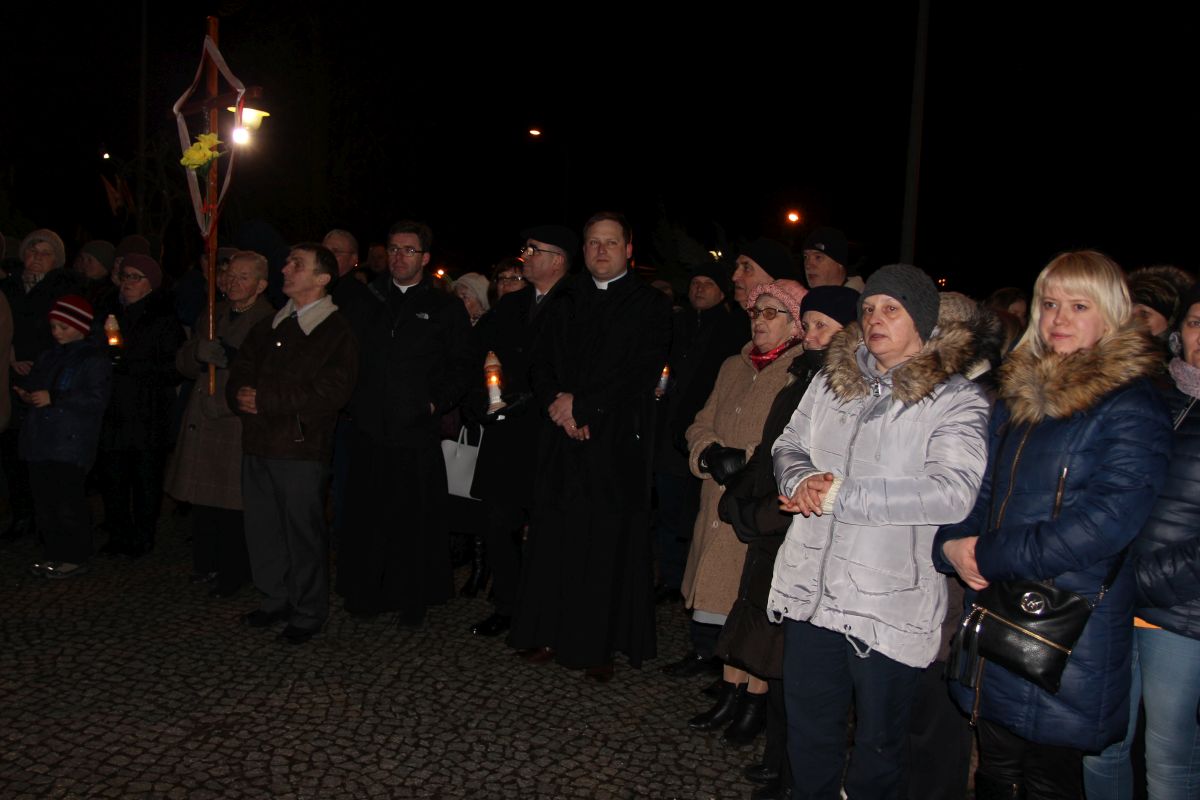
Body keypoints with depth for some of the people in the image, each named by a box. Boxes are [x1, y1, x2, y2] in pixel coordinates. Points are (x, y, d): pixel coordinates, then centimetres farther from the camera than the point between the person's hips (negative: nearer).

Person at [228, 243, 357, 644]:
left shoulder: (336, 332, -6)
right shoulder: (268, 326, 17)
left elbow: (331, 390, -17)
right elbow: (239, 374, 15)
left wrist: (266, 399, -15)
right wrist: (242, 397, -9)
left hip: (302, 448, -7)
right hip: (258, 444, 7)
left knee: (302, 532, 1)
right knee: (262, 528, 13)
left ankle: (309, 612, 14)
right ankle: (276, 599, 29)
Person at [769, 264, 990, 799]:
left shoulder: (957, 401, -9)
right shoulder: (832, 380, 9)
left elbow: (952, 493, -22)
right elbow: (787, 444, 14)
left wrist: (841, 494, -21)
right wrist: (802, 479, -10)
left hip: (889, 603, -4)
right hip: (810, 588, 5)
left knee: (880, 740, 14)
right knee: (808, 730, 19)